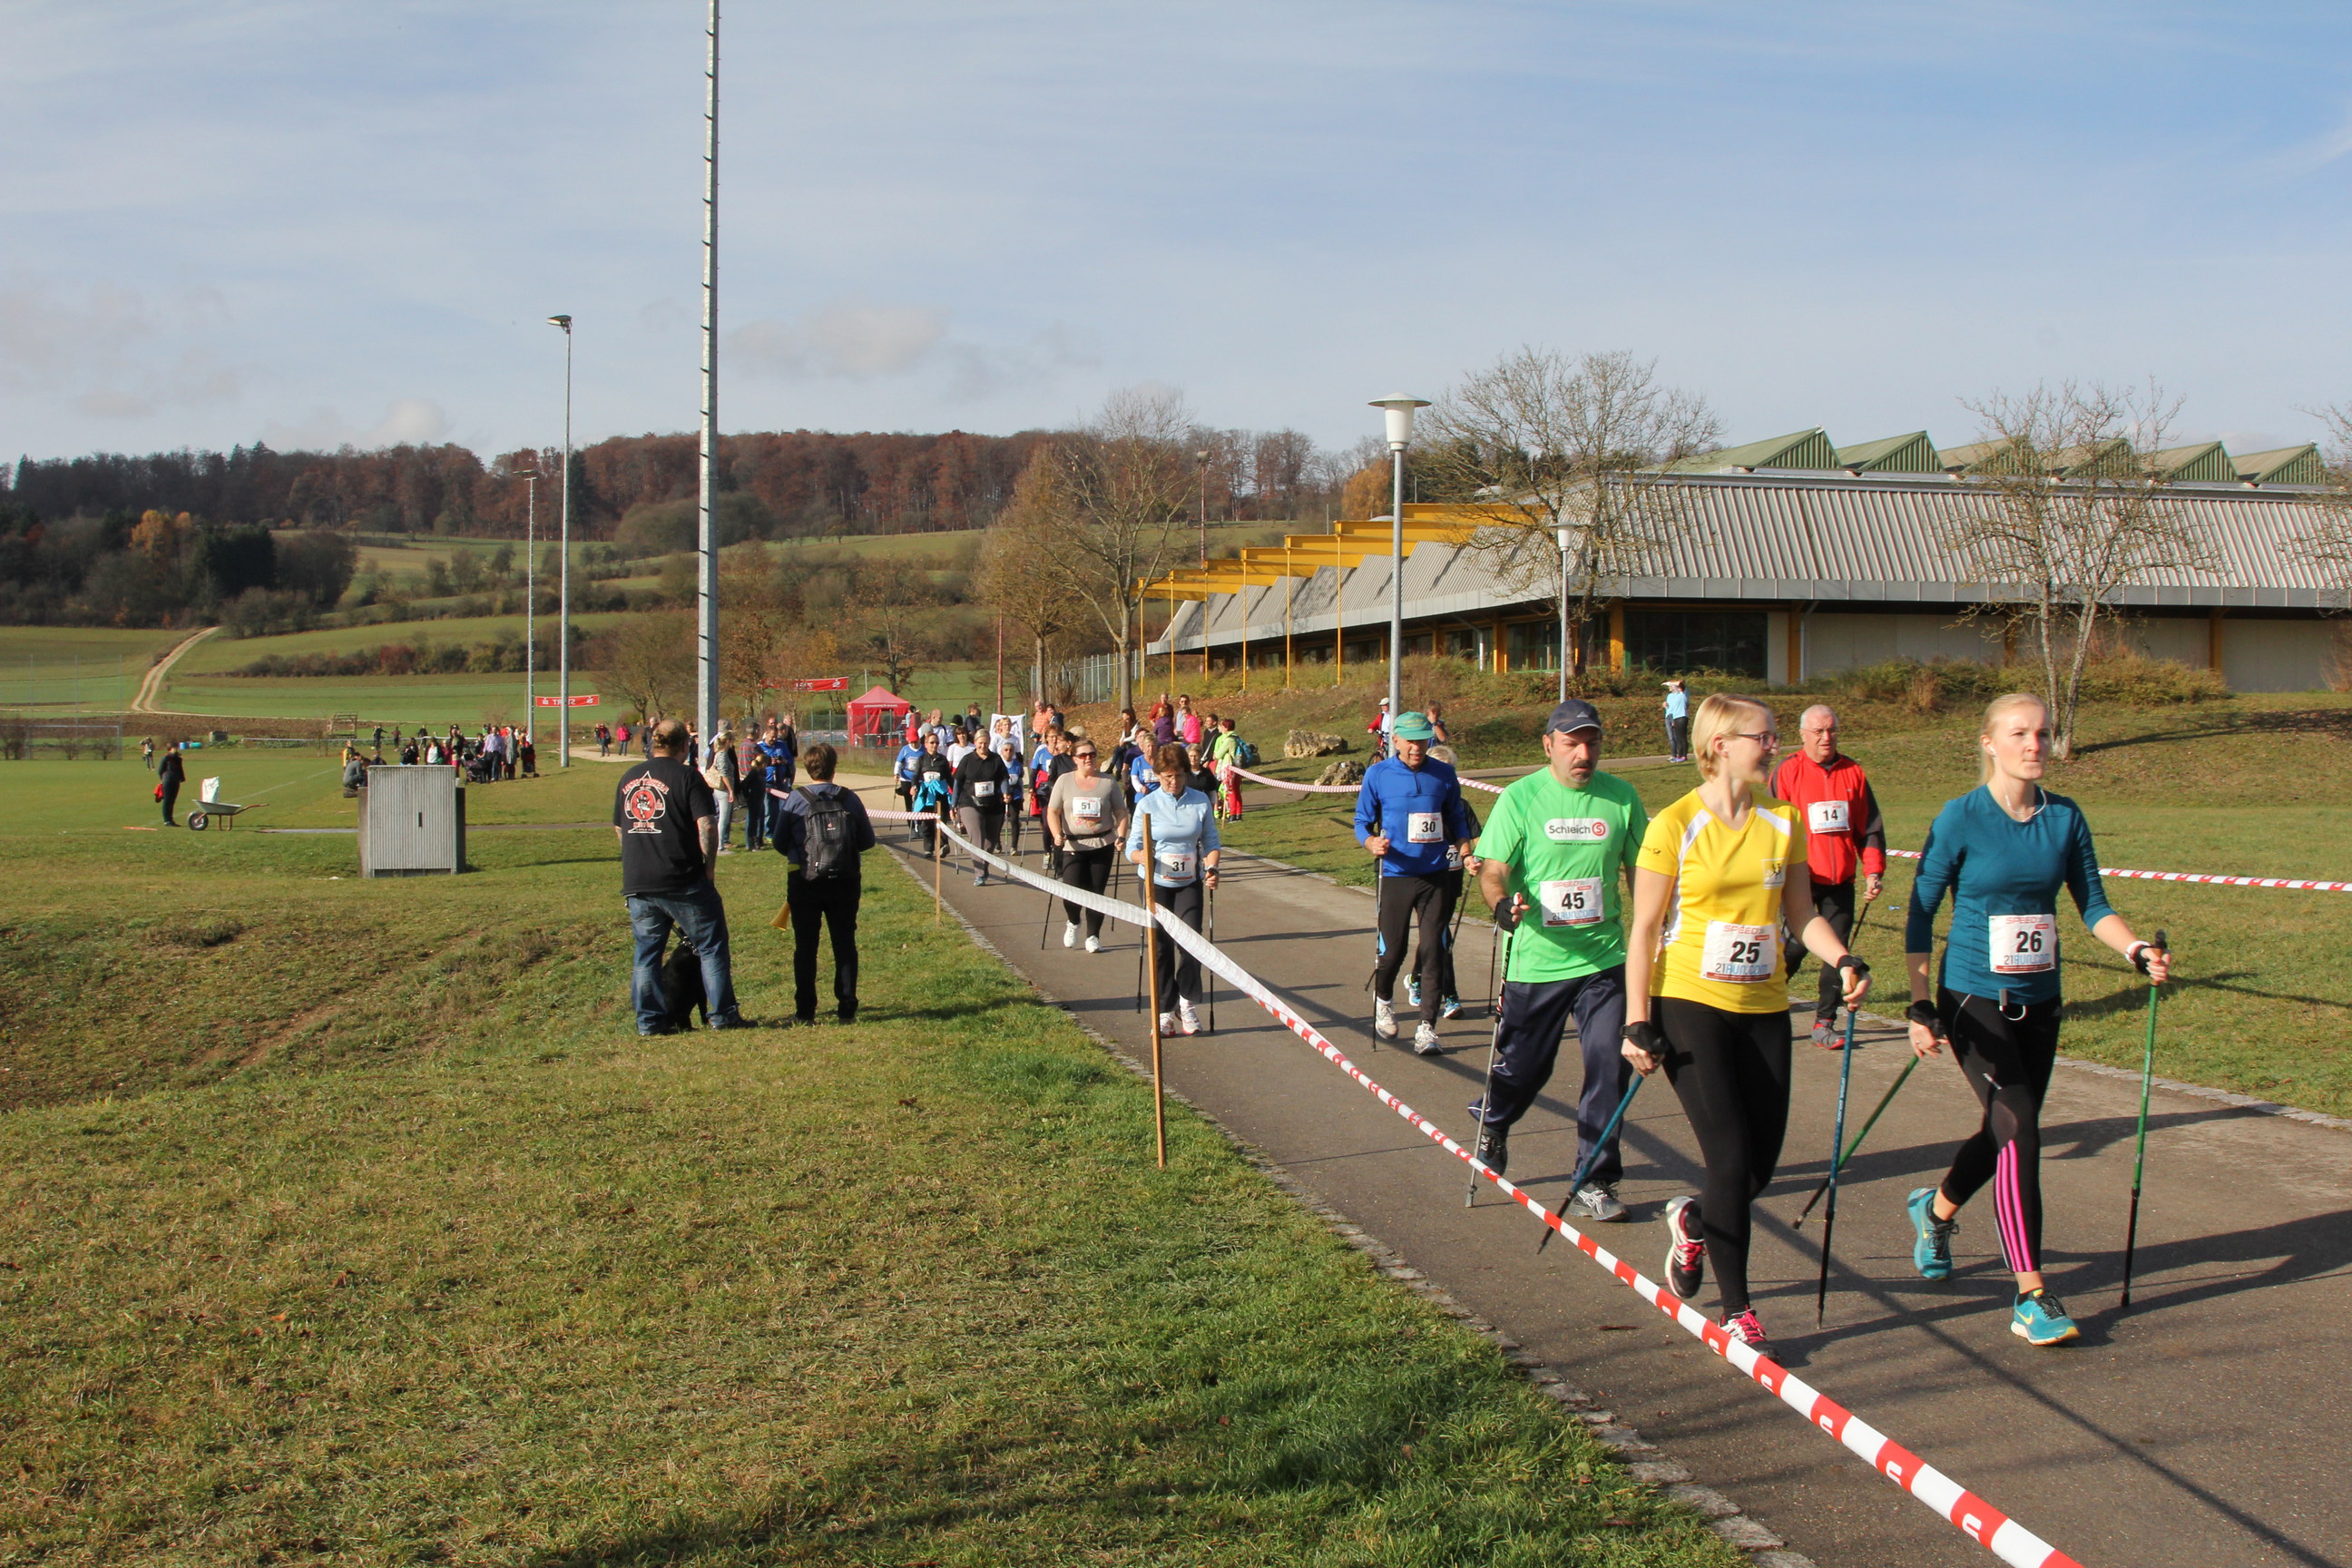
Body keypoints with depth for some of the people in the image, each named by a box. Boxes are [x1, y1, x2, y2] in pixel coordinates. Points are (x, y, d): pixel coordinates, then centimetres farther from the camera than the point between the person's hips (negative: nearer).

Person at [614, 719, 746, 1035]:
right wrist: (708, 864, -3)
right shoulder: (686, 777, -7)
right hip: (682, 880, -5)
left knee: (646, 952, 12)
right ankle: (723, 1015, 5)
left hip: (636, 882, 5)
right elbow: (707, 826, -15)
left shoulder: (628, 778, 11)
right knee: (711, 946, 5)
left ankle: (649, 1020, 12)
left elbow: (618, 829, 18)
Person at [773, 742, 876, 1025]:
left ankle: (805, 1011, 6)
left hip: (805, 883, -2)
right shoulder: (850, 799, -1)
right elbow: (868, 840, 5)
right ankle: (847, 1009, 9)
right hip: (845, 882, 2)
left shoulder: (796, 800, -7)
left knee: (805, 948, 6)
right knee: (845, 945, 10)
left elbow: (780, 843, -2)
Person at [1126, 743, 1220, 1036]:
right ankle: (1165, 1012, 11)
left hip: (1189, 883, 1)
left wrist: (1211, 868, -13)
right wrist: (1141, 856, -29)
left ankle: (1186, 1004, 11)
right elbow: (1133, 848, -6)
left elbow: (1210, 842, 6)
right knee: (1161, 946, 1)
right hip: (1155, 883, -1)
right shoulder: (1147, 805, -7)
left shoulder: (1200, 802, -1)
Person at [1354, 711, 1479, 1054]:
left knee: (1433, 950, -3)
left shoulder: (1444, 775, 3)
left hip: (1435, 875, 1)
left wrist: (1465, 851, -2)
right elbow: (1362, 821, 3)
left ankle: (1427, 1026, 3)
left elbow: (1457, 820, 14)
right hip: (1395, 875, -1)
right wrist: (1371, 843, -18)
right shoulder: (1377, 774, -2)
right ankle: (1383, 1000, 36)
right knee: (1393, 950, 4)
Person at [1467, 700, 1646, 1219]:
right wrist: (1503, 903, -26)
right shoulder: (1520, 798, -5)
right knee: (1523, 1066, 10)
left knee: (1610, 1068, -5)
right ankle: (1492, 1125, 43)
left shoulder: (1621, 797, 3)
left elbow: (1638, 870, 14)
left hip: (1605, 958, 2)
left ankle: (1594, 1182, 7)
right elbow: (1492, 868, -6)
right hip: (1536, 961, -2)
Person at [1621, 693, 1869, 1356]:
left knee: (1761, 1165, 6)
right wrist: (1638, 1023, -10)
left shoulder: (1784, 823, 5)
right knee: (1732, 1160, -8)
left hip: (1763, 1009, 5)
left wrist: (1843, 960, -7)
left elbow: (1800, 913, 12)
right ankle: (1736, 1311, 7)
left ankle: (1693, 1221, 39)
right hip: (1690, 1004, -5)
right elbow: (1645, 929, -6)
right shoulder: (1674, 825, -8)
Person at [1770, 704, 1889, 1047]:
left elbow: (1870, 826, 12)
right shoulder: (1787, 772, -2)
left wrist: (1873, 870, 2)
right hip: (1803, 881, -4)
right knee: (1796, 948, -5)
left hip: (1841, 883, 4)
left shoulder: (1853, 772, 9)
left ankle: (1825, 1024, 12)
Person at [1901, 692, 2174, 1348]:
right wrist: (1921, 1006, -13)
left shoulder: (2065, 818, 2)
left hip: (2038, 1002, 5)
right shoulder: (1961, 818, -10)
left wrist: (2139, 951, -9)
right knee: (2019, 1130, -14)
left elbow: (2093, 904, 9)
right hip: (1974, 1001, -5)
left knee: (2006, 1131, 15)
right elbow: (1921, 914, -8)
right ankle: (2031, 1297, -9)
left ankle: (1936, 1208, 46)